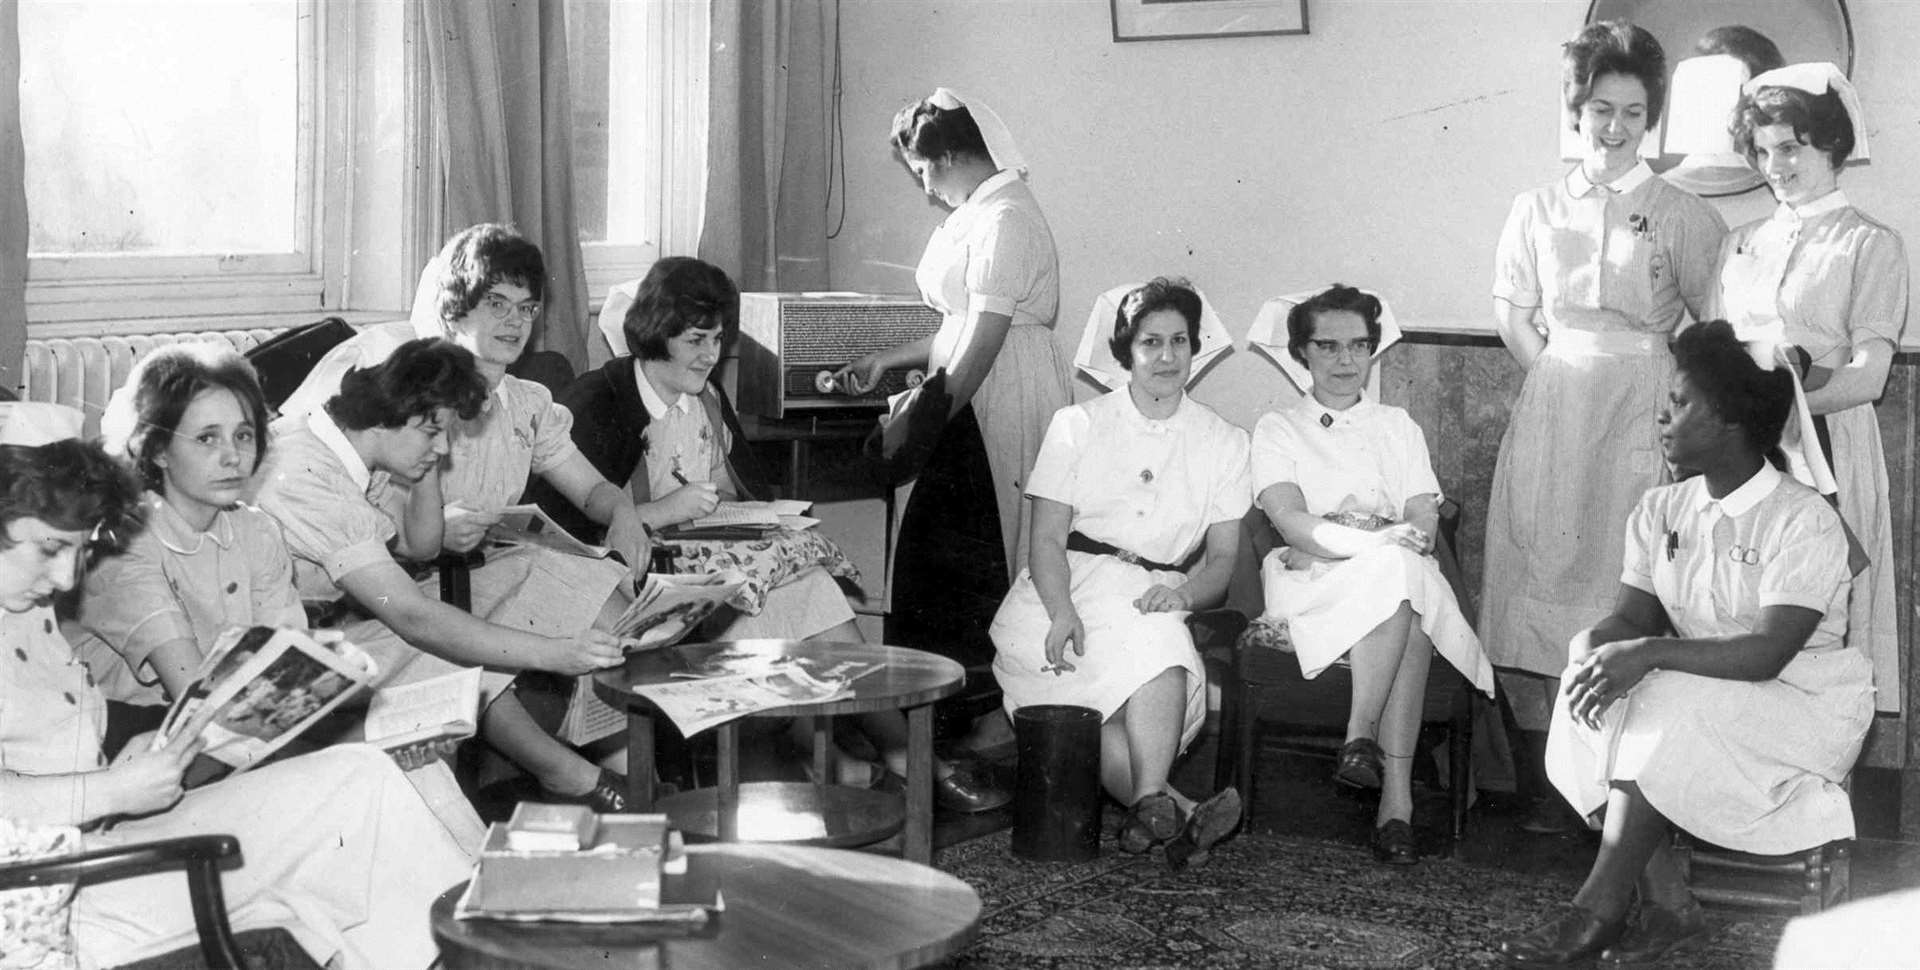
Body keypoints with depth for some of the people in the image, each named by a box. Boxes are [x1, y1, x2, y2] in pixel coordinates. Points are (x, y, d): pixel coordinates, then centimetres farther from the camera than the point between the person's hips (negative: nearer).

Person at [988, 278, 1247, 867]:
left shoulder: (1223, 442, 14)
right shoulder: (1077, 426, 10)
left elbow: (1222, 562, 9)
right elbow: (1046, 540, 1)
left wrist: (1184, 593, -16)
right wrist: (1062, 612, -20)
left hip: (1159, 596, 1)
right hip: (1064, 593, -1)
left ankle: (1149, 809, -44)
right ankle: (1178, 813, -44)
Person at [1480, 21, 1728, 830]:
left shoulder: (1683, 216, 2)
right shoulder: (1538, 210, 10)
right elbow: (1513, 319, 13)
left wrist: (1668, 393, -5)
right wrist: (1564, 378, 4)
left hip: (1644, 414, -2)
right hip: (1552, 412, 3)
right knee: (1537, 579, -1)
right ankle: (1544, 787, 6)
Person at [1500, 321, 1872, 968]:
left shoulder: (1804, 521, -15)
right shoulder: (1661, 512, 7)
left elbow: (1768, 653, -25)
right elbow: (1630, 617, 0)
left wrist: (1649, 653, -34)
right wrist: (1595, 648, -24)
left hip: (1806, 709, -6)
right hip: (1699, 705, 6)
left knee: (1664, 704, -32)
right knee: (1598, 688, -23)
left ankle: (1599, 911, -25)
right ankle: (1666, 902, -25)